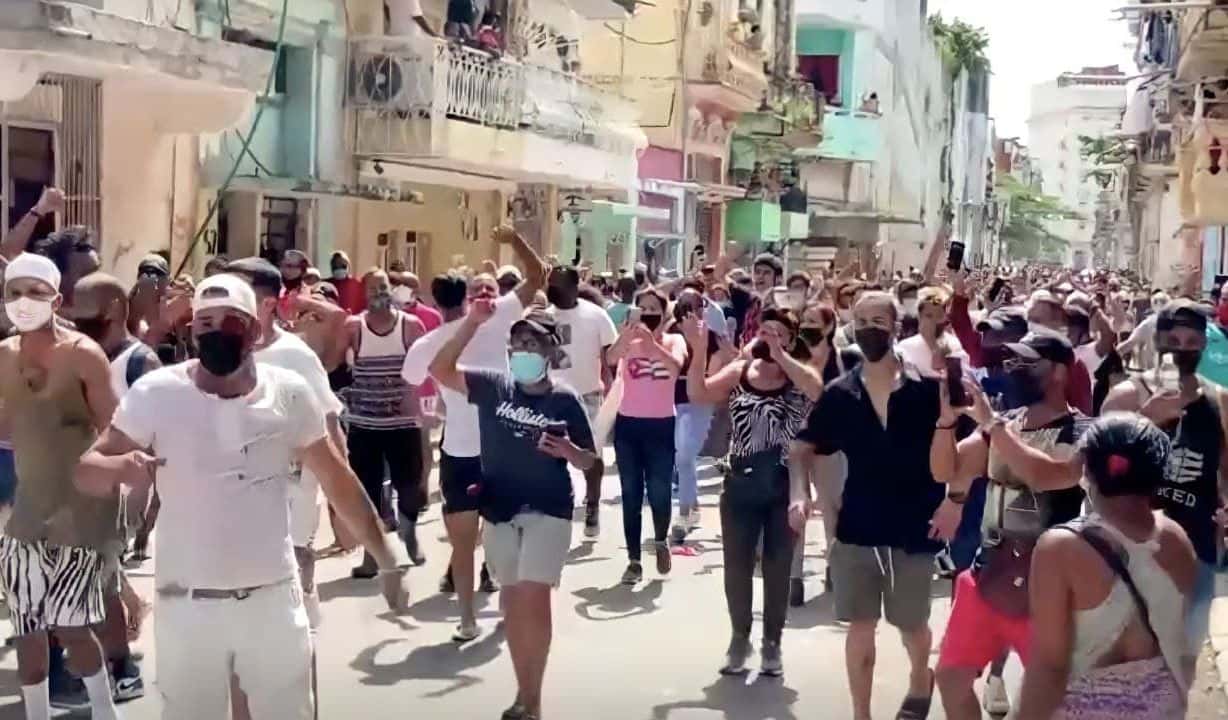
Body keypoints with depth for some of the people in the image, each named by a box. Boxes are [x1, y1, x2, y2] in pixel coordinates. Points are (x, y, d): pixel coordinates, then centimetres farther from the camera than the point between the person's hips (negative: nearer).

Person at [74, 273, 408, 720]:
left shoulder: (289, 394, -4)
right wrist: (120, 466, -32)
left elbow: (338, 481, 5)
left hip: (274, 598, 1)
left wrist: (387, 561, 4)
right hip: (188, 604, -1)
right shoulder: (155, 394, -9)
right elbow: (86, 472, -8)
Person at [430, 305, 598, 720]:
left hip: (547, 510, -3)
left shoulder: (565, 400, -5)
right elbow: (440, 369, -8)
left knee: (533, 598, -11)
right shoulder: (493, 386, 0)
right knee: (512, 600, 10)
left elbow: (589, 461, 1)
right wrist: (472, 323, -17)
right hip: (499, 509, 3)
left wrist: (569, 450, -22)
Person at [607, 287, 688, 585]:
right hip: (628, 424, 1)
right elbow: (611, 358, -22)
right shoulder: (628, 340, 0)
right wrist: (627, 334, -41)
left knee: (659, 492, 2)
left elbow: (676, 366, -22)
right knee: (631, 494, 4)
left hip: (661, 425, -1)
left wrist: (652, 342, -37)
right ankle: (633, 560, 12)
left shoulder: (674, 340, 1)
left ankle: (660, 541, 32)